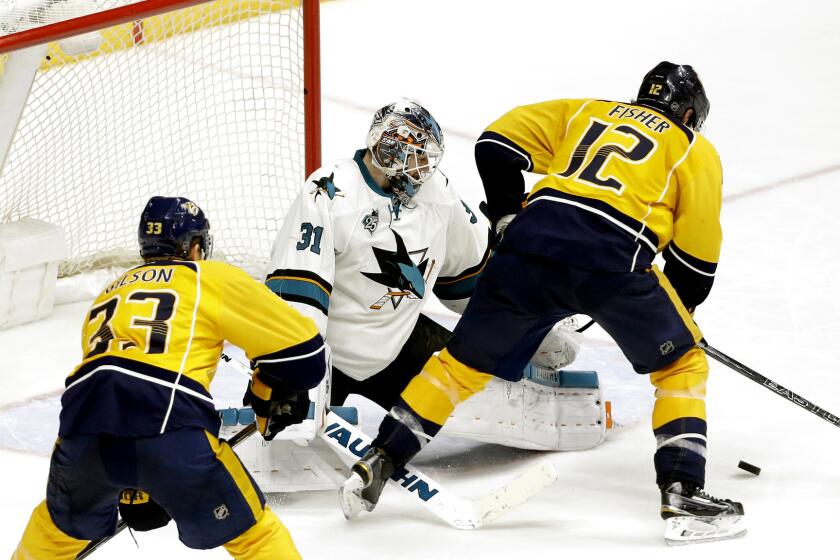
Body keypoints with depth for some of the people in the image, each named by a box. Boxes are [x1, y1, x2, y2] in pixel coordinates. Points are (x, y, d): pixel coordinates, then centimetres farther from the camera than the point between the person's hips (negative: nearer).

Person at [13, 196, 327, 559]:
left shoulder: (109, 294, 34)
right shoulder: (213, 279, 18)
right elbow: (300, 348, 16)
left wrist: (136, 493, 45)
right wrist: (274, 399, 36)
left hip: (84, 426, 5)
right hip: (169, 427, -5)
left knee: (65, 520, 33)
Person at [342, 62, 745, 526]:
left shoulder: (584, 111, 30)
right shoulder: (695, 150, 21)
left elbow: (498, 143, 21)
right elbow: (698, 248, 15)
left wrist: (509, 218, 29)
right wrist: (680, 306, 30)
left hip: (533, 242, 3)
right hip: (614, 261, -3)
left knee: (467, 359, 15)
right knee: (682, 363, 16)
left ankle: (378, 463, 12)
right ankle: (681, 490, 5)